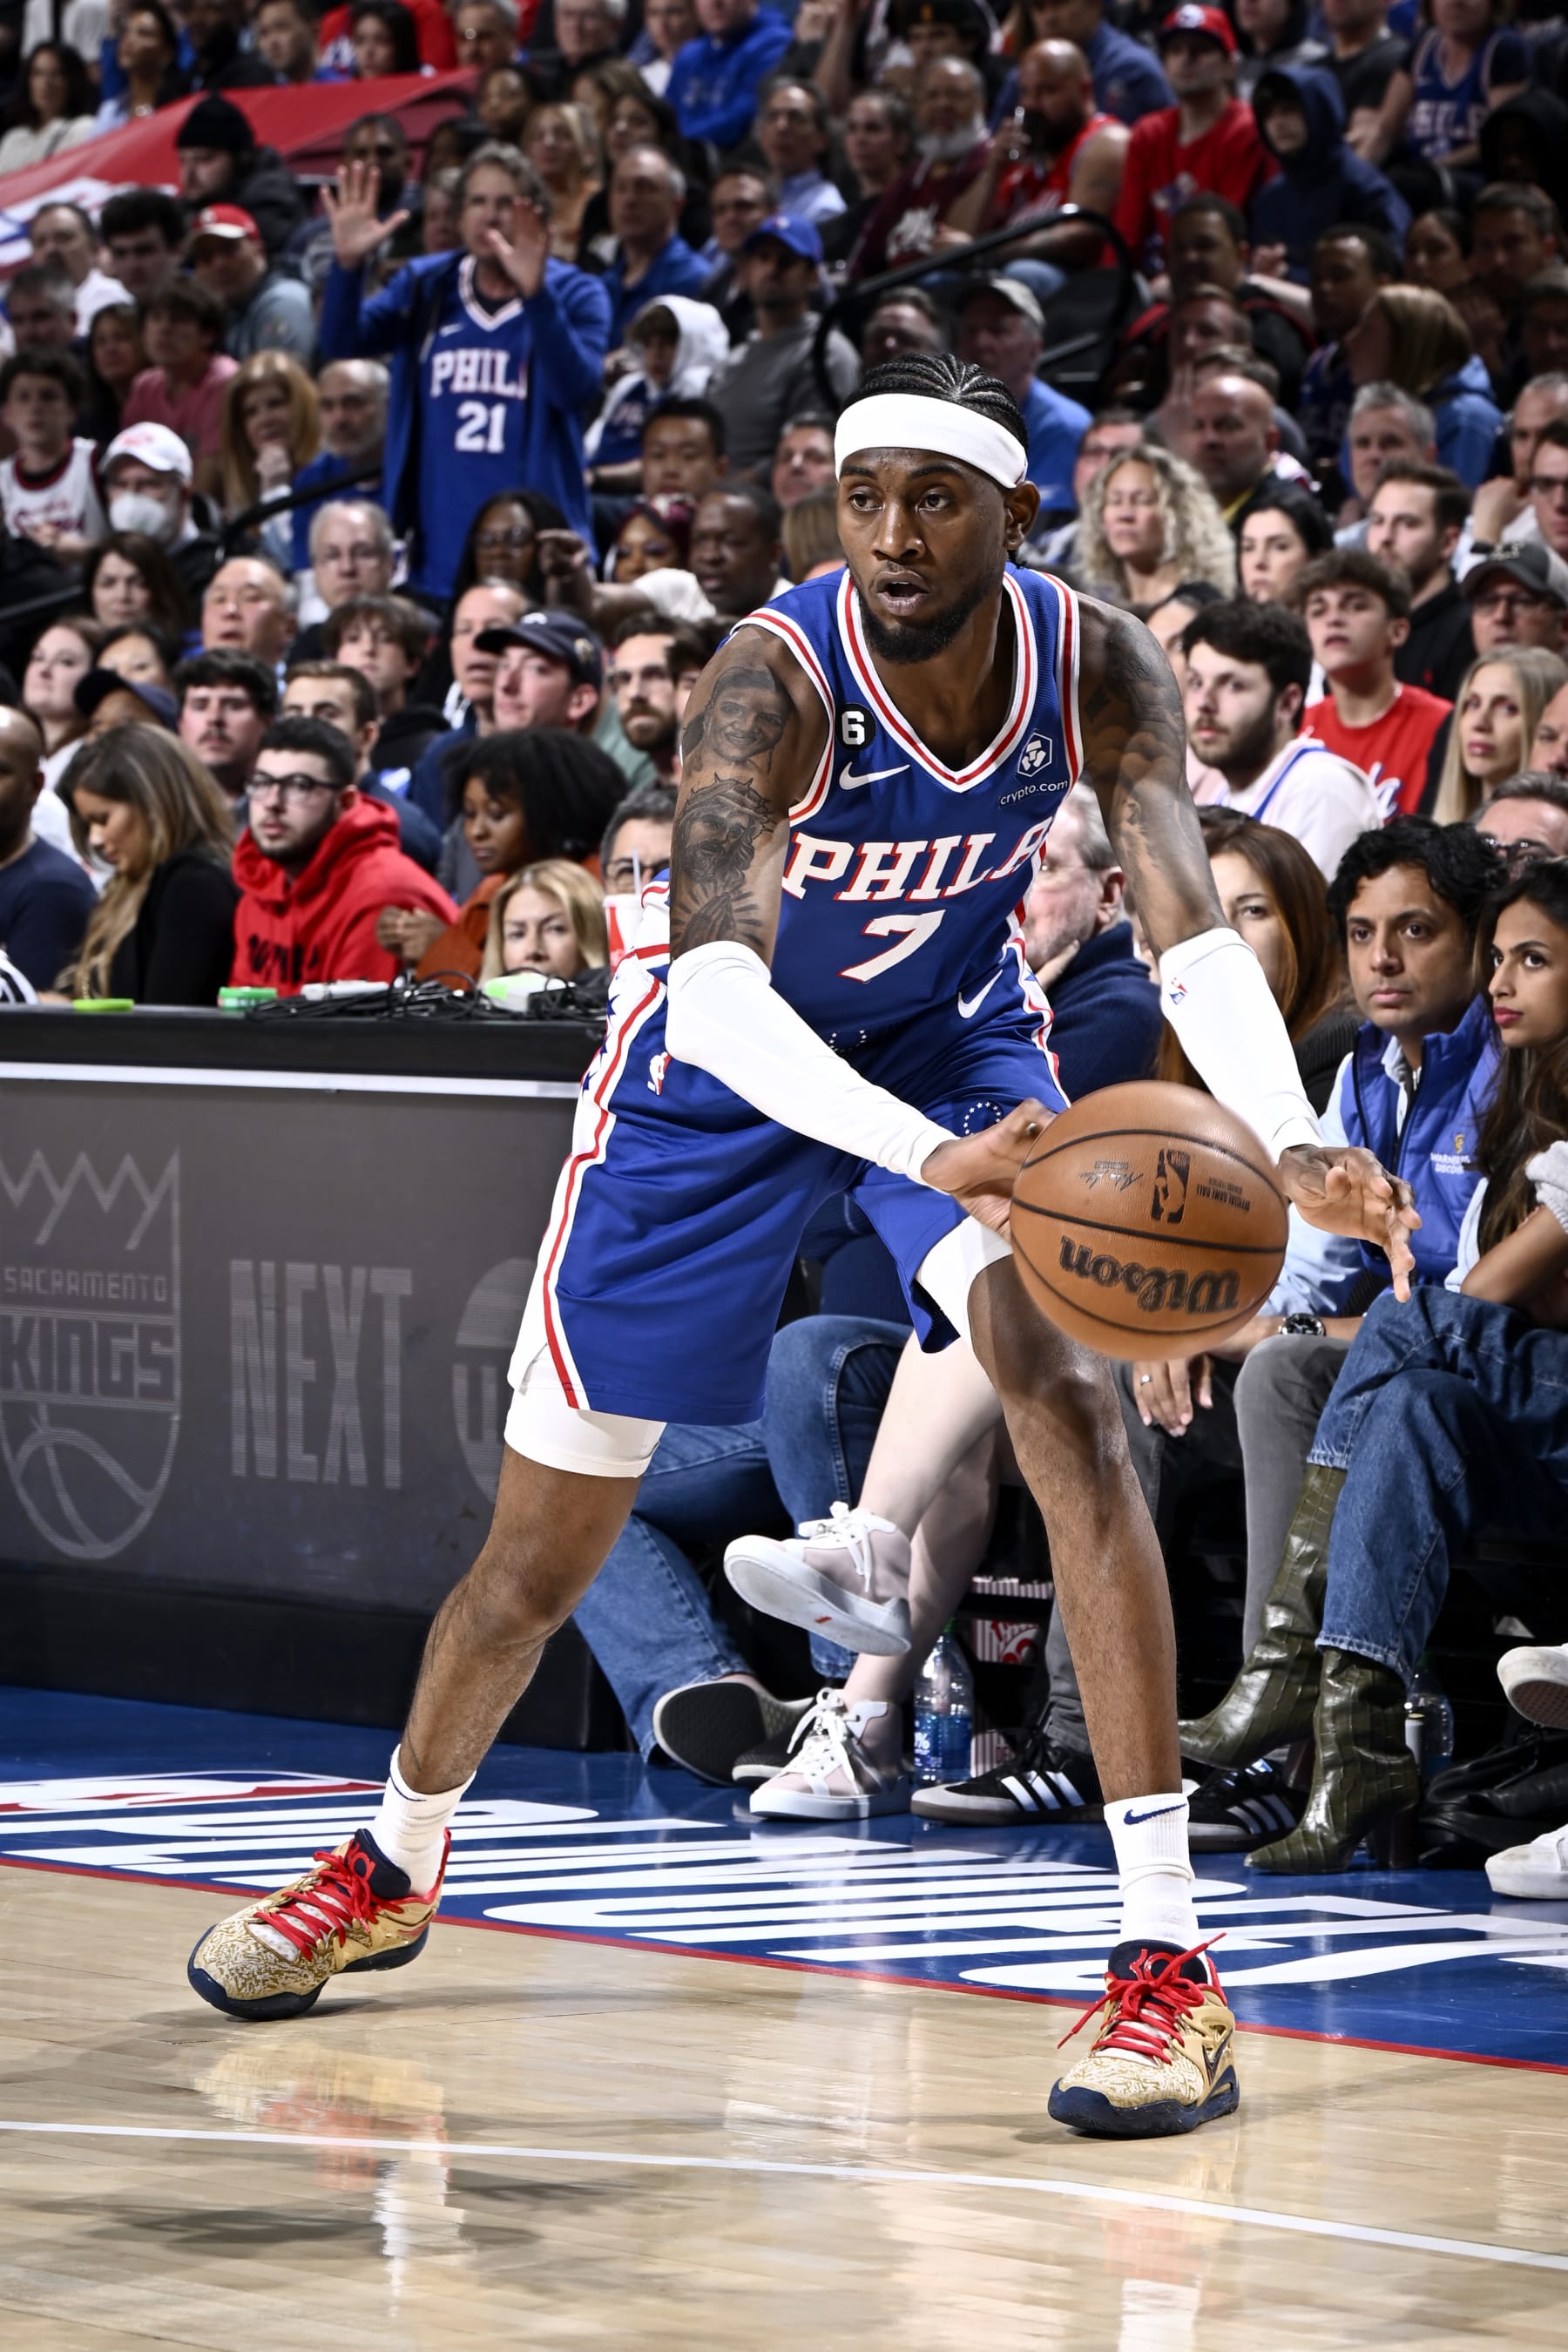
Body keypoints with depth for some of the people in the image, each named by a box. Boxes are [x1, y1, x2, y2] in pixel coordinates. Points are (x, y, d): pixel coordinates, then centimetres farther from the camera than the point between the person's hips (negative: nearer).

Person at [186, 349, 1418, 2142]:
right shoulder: (776, 682, -34)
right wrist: (934, 1164, -62)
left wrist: (1289, 1142, -47)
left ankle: (1167, 1960, -25)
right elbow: (716, 990, -46)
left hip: (953, 1038, 2)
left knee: (1067, 1402, -25)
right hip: (733, 1062, -2)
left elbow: (1194, 935, -26)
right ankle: (393, 1863, 38)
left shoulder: (1097, 669, -22)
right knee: (546, 1540, 7)